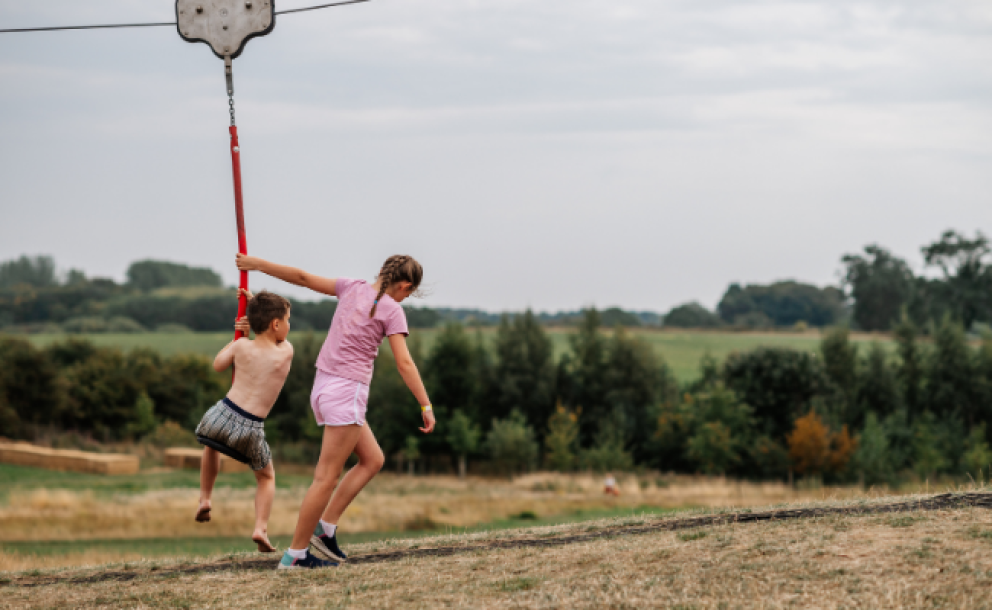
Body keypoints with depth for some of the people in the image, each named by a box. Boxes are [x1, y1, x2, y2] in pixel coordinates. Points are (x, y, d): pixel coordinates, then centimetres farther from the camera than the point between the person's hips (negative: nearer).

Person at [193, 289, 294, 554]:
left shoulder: (242, 346, 1)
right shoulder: (286, 353, -2)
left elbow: (218, 365, 20)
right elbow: (280, 339, 22)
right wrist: (255, 302, 26)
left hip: (223, 415, 2)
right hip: (250, 430, -2)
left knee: (211, 445, 39)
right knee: (266, 476, 21)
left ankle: (205, 499, 31)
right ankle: (260, 528, 1)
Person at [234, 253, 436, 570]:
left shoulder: (353, 288, 7)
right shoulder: (392, 310, -9)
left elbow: (303, 277, 10)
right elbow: (404, 363, -14)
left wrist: (258, 264, 19)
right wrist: (426, 406, -12)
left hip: (324, 388, 8)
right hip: (348, 392, -8)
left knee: (373, 460, 17)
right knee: (327, 478, -3)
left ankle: (325, 529, 12)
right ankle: (295, 554, -1)